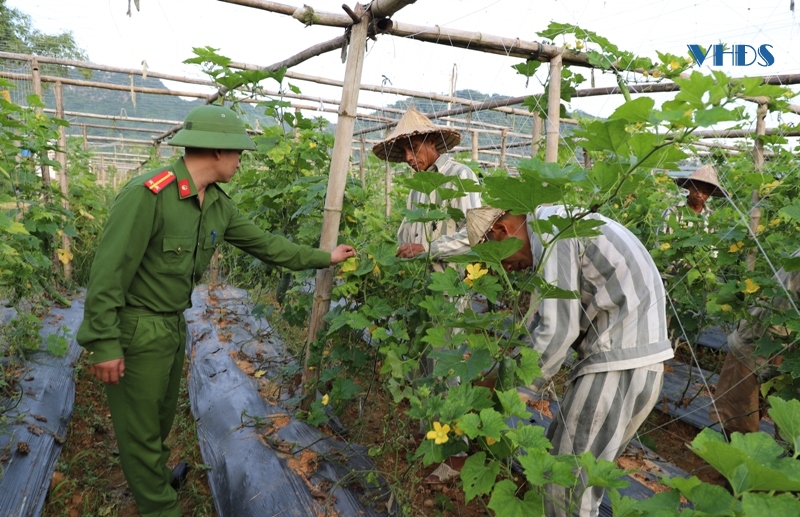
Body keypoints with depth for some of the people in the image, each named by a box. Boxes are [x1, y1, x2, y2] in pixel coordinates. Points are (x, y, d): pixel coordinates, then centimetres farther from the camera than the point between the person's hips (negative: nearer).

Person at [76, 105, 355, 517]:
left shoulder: (218, 204, 0)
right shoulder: (147, 194, -25)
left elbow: (264, 243, 9)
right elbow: (108, 272, -23)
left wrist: (323, 258, 12)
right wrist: (104, 344, -21)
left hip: (174, 325, 8)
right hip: (135, 331, -8)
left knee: (162, 416, 25)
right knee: (141, 428, 9)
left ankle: (155, 479, 48)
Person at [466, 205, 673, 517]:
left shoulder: (548, 227, -12)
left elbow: (558, 329, -17)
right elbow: (552, 317, 21)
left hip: (619, 361, -10)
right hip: (629, 356, 10)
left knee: (569, 485, 1)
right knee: (558, 459, 19)